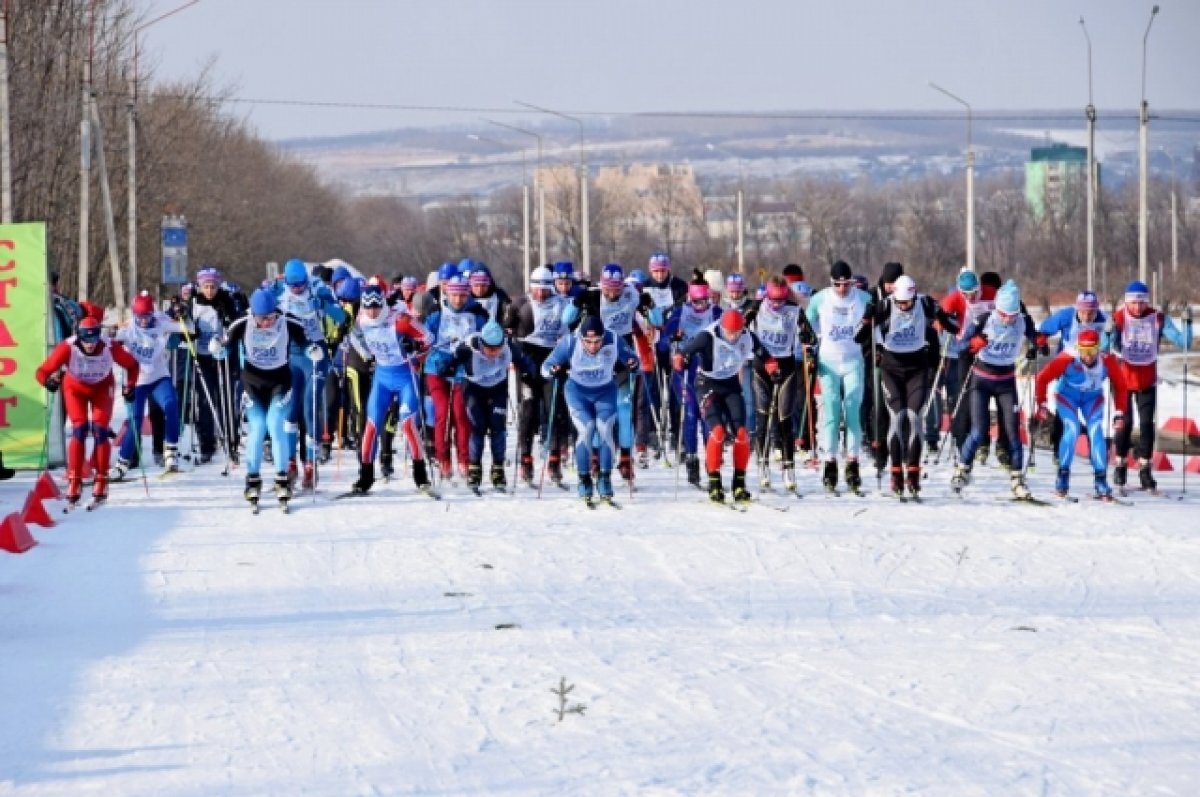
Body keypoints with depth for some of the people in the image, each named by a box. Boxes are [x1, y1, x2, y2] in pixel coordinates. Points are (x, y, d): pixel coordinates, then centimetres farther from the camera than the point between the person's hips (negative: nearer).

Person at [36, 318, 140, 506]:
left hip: (102, 387, 1)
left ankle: (101, 483, -2)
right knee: (79, 430, -15)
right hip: (75, 388, 0)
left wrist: (130, 386, -23)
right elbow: (43, 371, -29)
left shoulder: (110, 348, -30)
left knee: (100, 431, -12)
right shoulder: (68, 348, -33)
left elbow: (132, 365, -11)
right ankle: (74, 482, -10)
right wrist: (49, 381, -50)